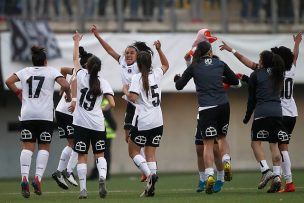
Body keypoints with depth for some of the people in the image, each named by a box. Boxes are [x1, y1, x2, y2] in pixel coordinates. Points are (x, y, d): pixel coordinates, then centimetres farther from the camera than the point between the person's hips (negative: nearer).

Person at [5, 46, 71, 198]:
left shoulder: (25, 71, 11)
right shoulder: (51, 71, 4)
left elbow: (9, 81, 6)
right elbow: (65, 85, -8)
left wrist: (18, 93, 17)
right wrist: (68, 95, 10)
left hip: (27, 115, 2)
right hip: (45, 115, -2)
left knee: (27, 147, -1)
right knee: (44, 147, 5)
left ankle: (24, 177, -18)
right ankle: (38, 177, -10)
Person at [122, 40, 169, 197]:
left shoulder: (137, 78, -10)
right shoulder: (156, 74, 6)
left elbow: (133, 98, -20)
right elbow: (166, 65, 29)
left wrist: (125, 91, -1)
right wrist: (159, 50, 23)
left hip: (142, 123, -5)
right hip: (157, 122, 5)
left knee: (133, 151, 8)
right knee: (151, 154, 7)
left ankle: (149, 174, -16)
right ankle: (151, 187, -2)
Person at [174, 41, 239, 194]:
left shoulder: (194, 67, 3)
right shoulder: (220, 64, 9)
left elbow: (179, 86, 10)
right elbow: (235, 81, 18)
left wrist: (177, 78, 32)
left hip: (206, 108, -2)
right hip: (223, 106, 2)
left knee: (208, 143, 0)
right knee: (222, 137, 23)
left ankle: (209, 175, -13)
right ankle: (226, 161, -1)